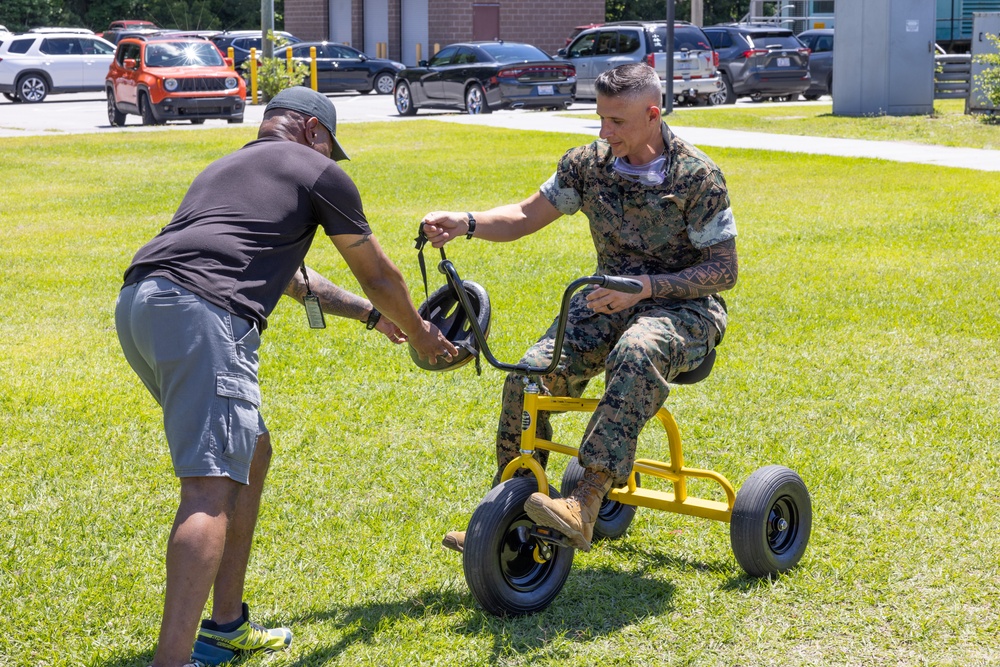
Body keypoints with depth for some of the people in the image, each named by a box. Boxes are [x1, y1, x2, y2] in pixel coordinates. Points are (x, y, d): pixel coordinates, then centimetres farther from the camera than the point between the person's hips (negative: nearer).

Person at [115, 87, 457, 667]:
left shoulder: (225, 168, 37)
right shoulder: (318, 172, 14)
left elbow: (288, 272, 47)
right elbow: (379, 276, 22)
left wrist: (372, 315, 56)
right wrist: (418, 333, 40)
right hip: (200, 311, -9)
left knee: (252, 452, 22)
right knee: (211, 489, -14)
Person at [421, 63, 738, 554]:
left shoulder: (697, 176, -12)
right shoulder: (590, 163, 2)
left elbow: (724, 269, -11)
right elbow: (527, 215, 8)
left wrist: (646, 285, -24)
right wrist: (465, 224, -12)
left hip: (684, 307, -5)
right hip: (610, 299, 5)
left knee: (636, 356, -41)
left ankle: (582, 507, -47)